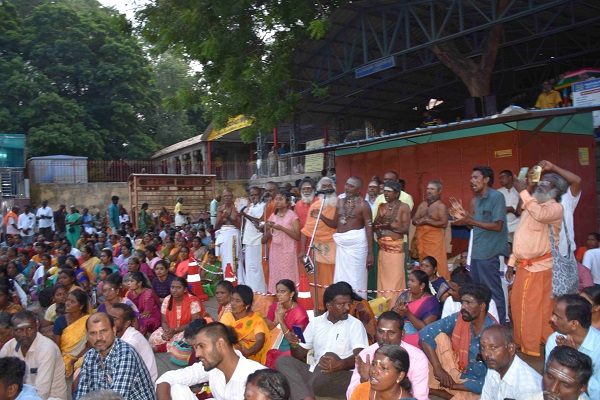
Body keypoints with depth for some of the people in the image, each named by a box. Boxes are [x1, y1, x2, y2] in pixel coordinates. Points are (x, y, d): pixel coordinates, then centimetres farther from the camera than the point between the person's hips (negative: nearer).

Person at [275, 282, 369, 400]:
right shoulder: (315, 323, 10)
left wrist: (341, 364, -37)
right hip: (314, 372, 4)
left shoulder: (355, 324, -2)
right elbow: (300, 355, 12)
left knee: (330, 356, -34)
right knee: (283, 360, -15)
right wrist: (294, 345, -12)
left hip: (341, 376, -4)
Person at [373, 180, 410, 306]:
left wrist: (390, 226, -19)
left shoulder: (403, 207, -3)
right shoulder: (381, 206, 13)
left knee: (395, 279, -5)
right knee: (382, 278, 8)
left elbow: (406, 229, -9)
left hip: (396, 248, -5)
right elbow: (374, 227, 11)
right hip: (382, 248, 5)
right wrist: (378, 219, -9)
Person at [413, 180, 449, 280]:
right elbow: (414, 221, 11)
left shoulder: (441, 206, -5)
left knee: (436, 267, -8)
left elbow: (444, 223, -15)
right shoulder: (422, 205, 14)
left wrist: (427, 221, -15)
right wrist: (420, 221, -11)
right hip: (421, 239, 6)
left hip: (435, 240, -6)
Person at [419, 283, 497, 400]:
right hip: (455, 372, 4)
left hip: (473, 385, -3)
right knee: (440, 336, -17)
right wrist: (438, 368, -21)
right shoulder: (458, 319, -13)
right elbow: (425, 334, -15)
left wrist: (454, 385, -18)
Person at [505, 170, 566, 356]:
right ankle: (522, 342, 31)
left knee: (533, 308, -1)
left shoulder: (556, 208, -8)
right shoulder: (531, 206, 18)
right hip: (524, 266, 8)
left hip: (539, 267, -8)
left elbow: (541, 215, -34)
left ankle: (531, 348, 12)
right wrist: (512, 262, 18)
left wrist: (524, 191, -27)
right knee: (517, 304, 15)